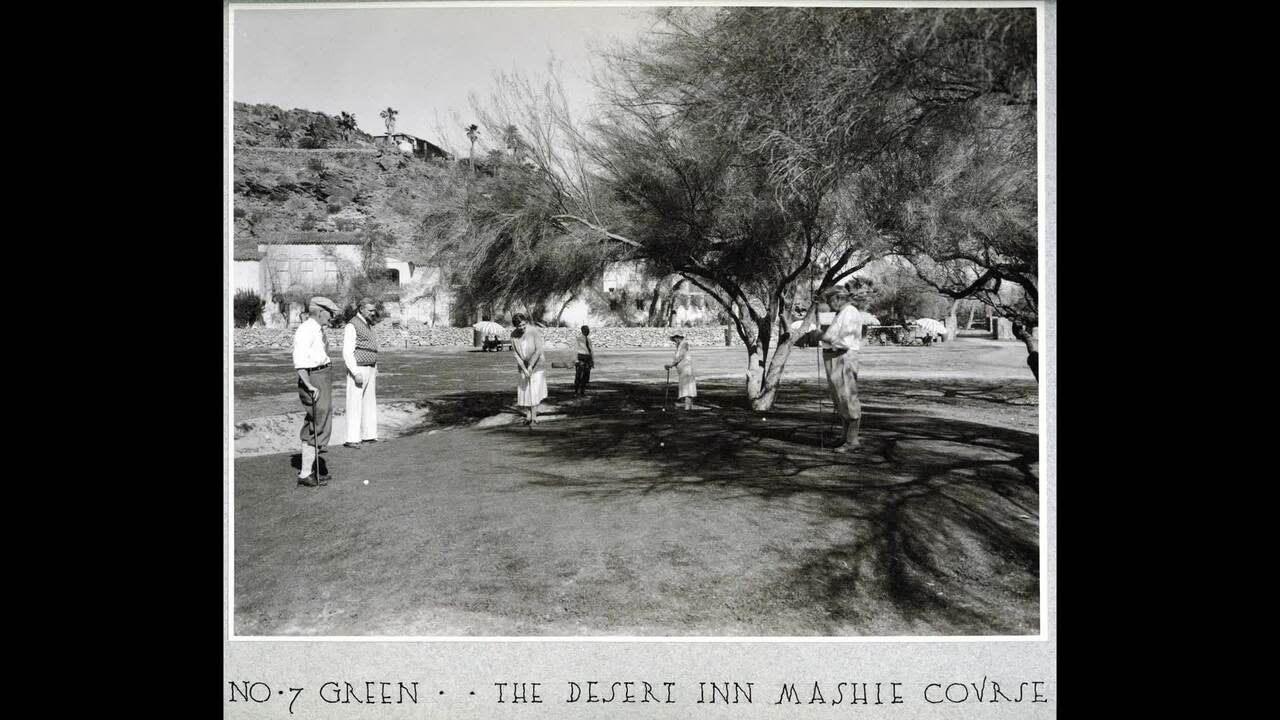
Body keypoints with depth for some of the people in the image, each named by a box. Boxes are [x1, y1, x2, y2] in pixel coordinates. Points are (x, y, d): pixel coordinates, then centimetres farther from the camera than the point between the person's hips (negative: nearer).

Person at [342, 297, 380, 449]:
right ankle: (352, 439, -8)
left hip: (370, 370, 9)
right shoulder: (352, 326, -13)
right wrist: (356, 373, -23)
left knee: (370, 403, 10)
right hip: (357, 370, -9)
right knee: (355, 404, -8)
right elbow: (347, 352, -18)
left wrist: (375, 369, 19)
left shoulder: (367, 325, 15)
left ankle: (369, 435, 16)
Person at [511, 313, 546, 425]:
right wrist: (524, 369, -15)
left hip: (536, 364, -4)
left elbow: (539, 350, -21)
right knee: (524, 390, 5)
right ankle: (531, 413, 20)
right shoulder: (513, 335, -9)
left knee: (534, 390, -8)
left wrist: (530, 366, -23)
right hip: (523, 366, 4)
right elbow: (515, 353, -7)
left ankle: (534, 417, -6)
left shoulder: (534, 331, -20)